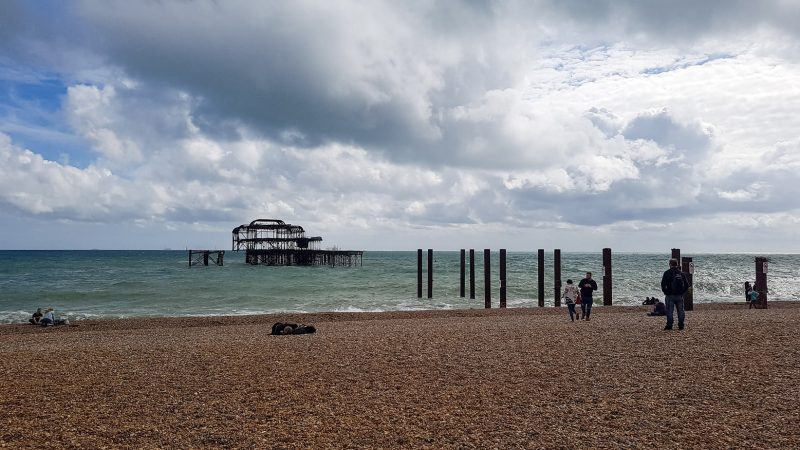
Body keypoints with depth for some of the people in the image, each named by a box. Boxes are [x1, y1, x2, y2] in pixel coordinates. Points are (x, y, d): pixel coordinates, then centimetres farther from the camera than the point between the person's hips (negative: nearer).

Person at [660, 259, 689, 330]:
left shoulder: (667, 273, -6)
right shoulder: (681, 273, 5)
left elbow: (663, 284, -10)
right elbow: (687, 285, 7)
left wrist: (665, 291, 3)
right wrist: (682, 292, 13)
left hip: (670, 295, -3)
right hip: (679, 295, 3)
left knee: (669, 311, 0)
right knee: (680, 311, 10)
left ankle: (669, 325, -2)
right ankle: (681, 325, 11)